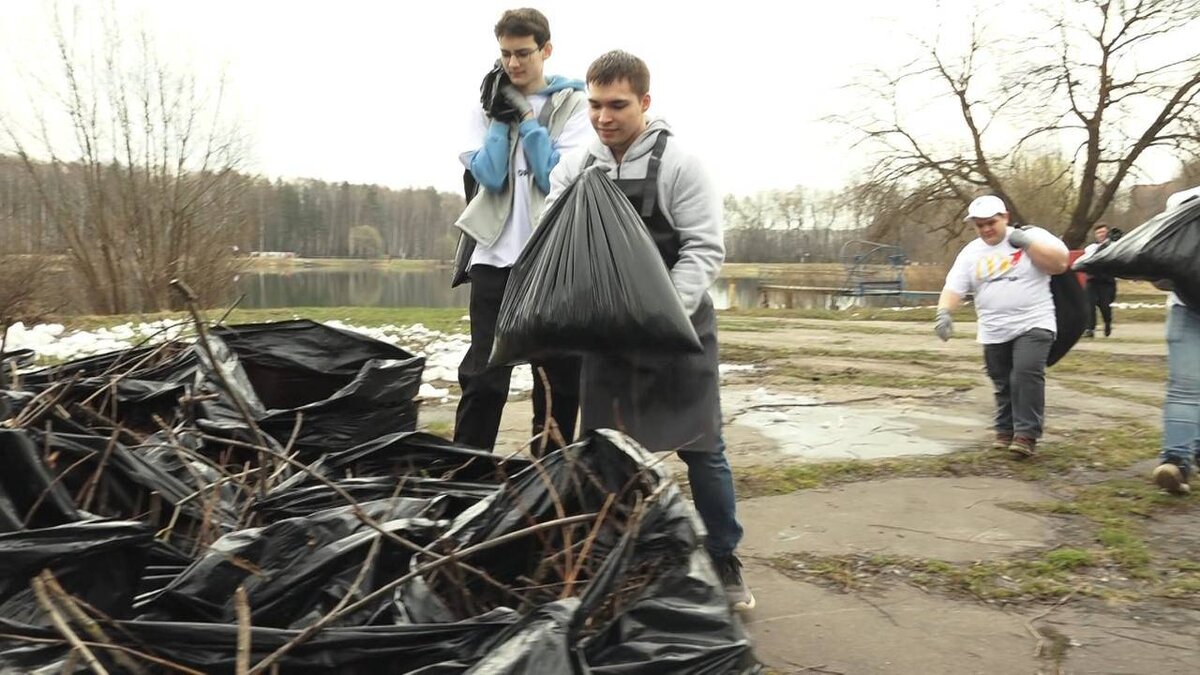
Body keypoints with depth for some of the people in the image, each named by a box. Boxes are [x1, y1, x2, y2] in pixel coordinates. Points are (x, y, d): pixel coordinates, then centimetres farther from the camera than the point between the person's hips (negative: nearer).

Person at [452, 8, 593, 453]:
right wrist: (503, 116, -8)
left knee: (559, 378, 7)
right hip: (496, 255, 1)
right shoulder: (491, 104, 9)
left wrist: (525, 116, -10)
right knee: (483, 375, -2)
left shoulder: (574, 103, 3)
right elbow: (488, 176, -6)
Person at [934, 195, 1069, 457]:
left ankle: (1026, 434, -14)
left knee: (1027, 375, -20)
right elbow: (953, 287, 0)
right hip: (994, 332, 4)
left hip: (1033, 325, -4)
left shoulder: (1032, 236, -3)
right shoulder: (970, 253, 7)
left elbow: (1060, 263, -15)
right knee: (1003, 384, 11)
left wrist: (1025, 242, -19)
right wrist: (943, 312, -19)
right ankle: (1006, 431, 27)